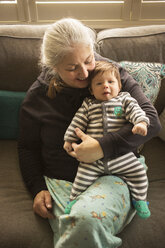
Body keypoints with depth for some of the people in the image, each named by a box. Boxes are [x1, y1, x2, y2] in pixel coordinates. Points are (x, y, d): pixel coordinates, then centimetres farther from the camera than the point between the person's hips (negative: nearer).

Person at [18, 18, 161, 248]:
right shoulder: (38, 95, 4)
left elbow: (151, 119, -8)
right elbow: (27, 147, 13)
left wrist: (103, 147, -20)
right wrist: (38, 189, 0)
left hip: (111, 177, 0)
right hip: (61, 181, 1)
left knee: (87, 219, -34)